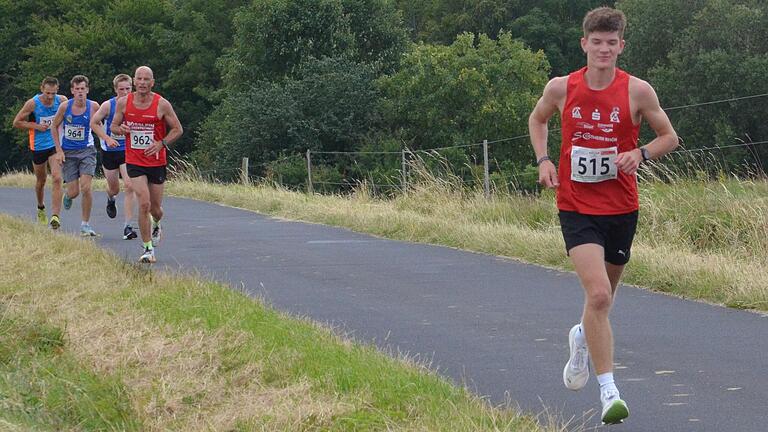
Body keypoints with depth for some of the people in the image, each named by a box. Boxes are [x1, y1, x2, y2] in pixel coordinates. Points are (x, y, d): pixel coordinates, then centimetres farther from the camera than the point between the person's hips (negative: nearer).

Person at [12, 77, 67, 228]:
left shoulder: (62, 100, -7)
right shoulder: (33, 103, -13)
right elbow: (17, 122, -5)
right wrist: (36, 126, -16)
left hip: (56, 145, 0)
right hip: (39, 146, 0)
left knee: (57, 178, -17)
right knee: (41, 180, 16)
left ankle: (55, 216, -21)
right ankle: (41, 208, 44)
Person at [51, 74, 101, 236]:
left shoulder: (93, 107, -8)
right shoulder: (65, 107, -8)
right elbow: (54, 126, 5)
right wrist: (59, 149, 0)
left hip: (86, 150, 0)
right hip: (68, 152, 0)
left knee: (86, 187, -15)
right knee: (74, 192, -1)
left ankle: (86, 225, -2)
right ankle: (68, 195, 40)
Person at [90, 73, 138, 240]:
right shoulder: (108, 105, -11)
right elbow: (94, 123, -4)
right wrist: (107, 138, -15)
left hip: (128, 151, 0)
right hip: (110, 151, 0)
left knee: (129, 186, -16)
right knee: (114, 188, 14)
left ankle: (127, 226, -13)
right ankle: (110, 199, 55)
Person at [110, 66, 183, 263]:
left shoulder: (162, 104, -8)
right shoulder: (123, 102, -3)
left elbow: (177, 129, 0)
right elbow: (113, 126, 9)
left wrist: (162, 143, -16)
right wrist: (121, 129, -15)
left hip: (157, 163, 0)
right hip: (134, 162, 0)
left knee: (156, 209, 10)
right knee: (144, 203, -17)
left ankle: (155, 225, 48)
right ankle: (148, 249, -7)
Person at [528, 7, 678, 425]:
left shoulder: (637, 91, -6)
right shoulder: (561, 88, -4)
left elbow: (669, 137, 4)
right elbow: (537, 119, 17)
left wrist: (639, 154, -16)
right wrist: (543, 160, 1)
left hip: (621, 208, 2)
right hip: (577, 206, -2)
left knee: (603, 295, 17)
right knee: (598, 295, -18)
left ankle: (582, 336, 53)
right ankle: (609, 392, -14)